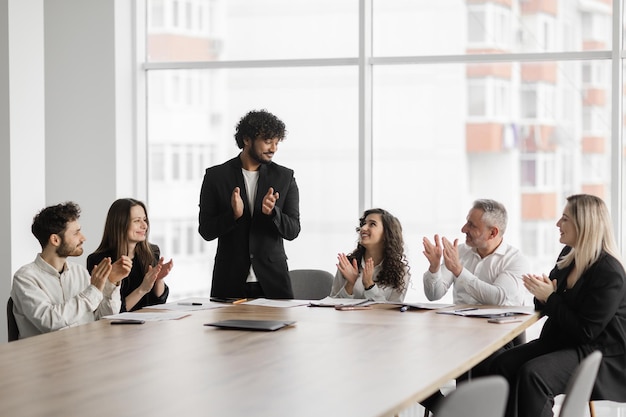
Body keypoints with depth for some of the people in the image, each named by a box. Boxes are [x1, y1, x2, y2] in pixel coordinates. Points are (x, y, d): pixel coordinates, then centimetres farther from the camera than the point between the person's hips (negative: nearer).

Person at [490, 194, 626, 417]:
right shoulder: (568, 255, 7)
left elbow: (586, 331, -20)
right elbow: (553, 309, 17)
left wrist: (549, 297, -18)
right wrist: (542, 295, -7)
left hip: (599, 354, -9)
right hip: (561, 341, 9)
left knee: (532, 374, -30)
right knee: (502, 364, -13)